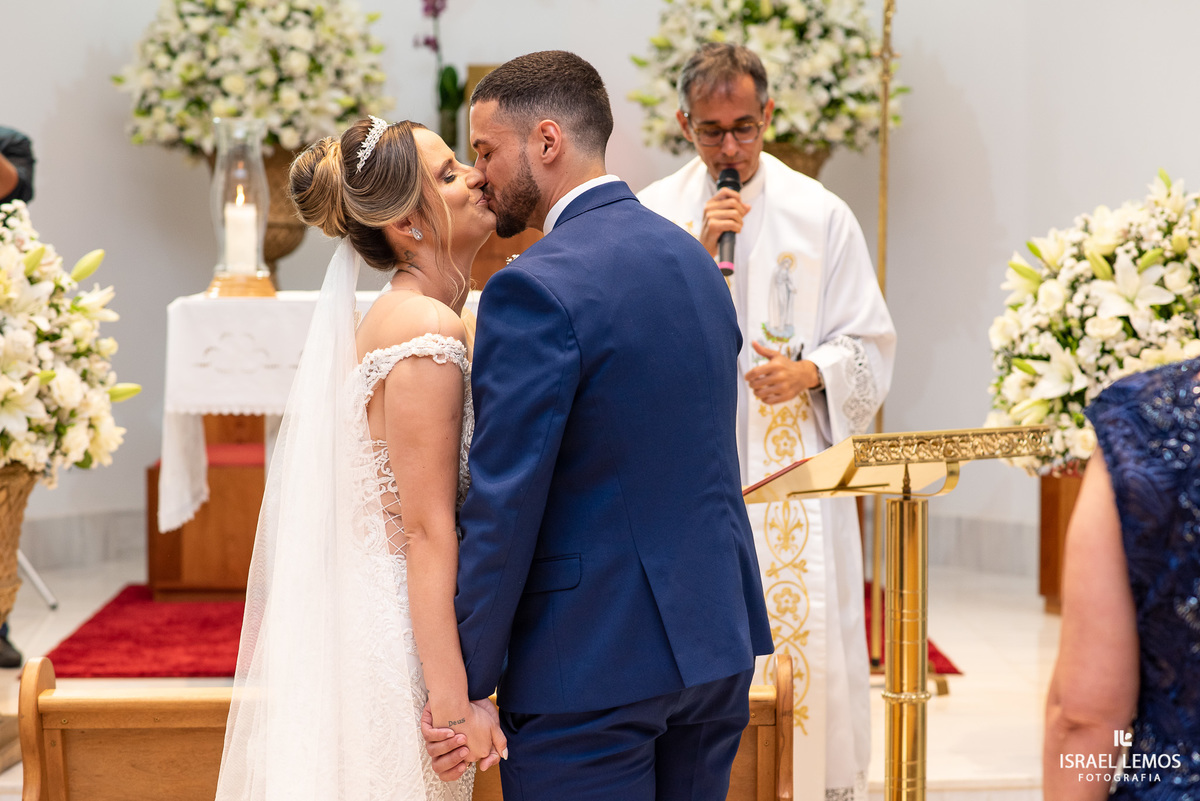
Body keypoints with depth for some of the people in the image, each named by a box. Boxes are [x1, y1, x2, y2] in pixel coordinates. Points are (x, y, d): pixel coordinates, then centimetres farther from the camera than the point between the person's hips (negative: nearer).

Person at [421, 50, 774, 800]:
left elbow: (503, 504, -17)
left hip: (593, 662, -8)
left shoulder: (537, 289, -17)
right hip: (716, 634, 8)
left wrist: (463, 682, -11)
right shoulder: (692, 256, 10)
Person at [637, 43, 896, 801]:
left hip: (793, 467, -1)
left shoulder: (821, 215, 4)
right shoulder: (653, 213, 6)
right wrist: (697, 253, -11)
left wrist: (810, 371, -14)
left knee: (806, 634, -4)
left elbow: (869, 345, 6)